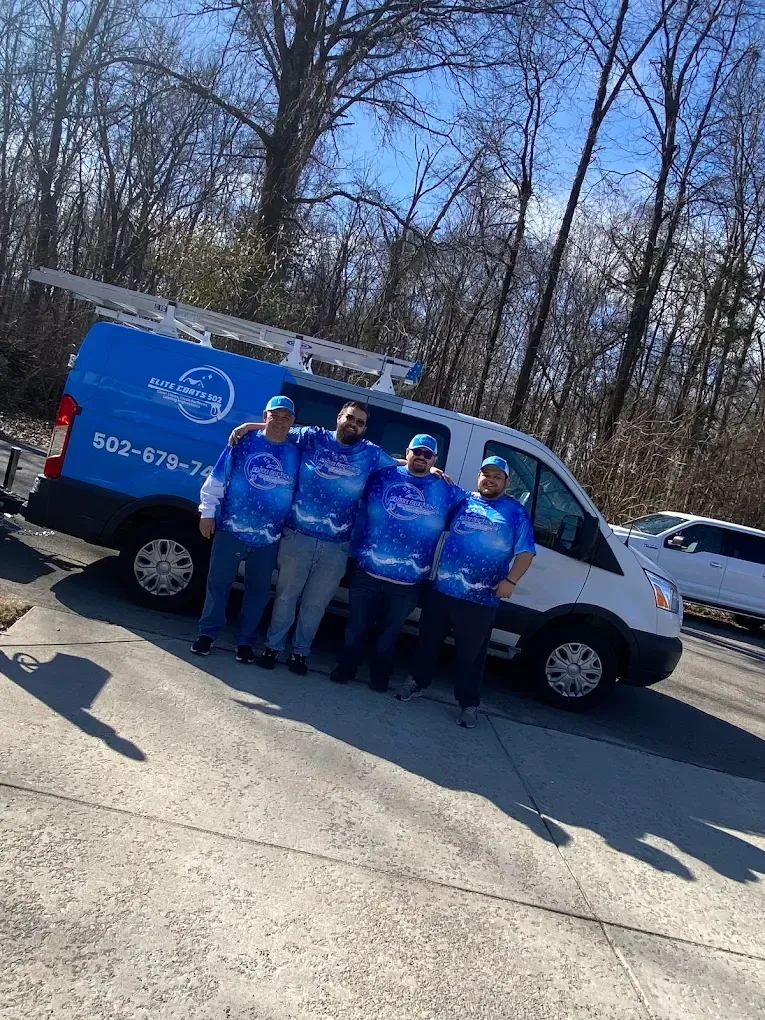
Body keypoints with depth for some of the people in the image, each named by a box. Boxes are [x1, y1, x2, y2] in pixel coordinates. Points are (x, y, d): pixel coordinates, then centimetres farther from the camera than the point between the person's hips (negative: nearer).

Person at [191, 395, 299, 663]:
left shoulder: (296, 454, 1)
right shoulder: (243, 442, -4)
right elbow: (216, 480, 1)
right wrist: (208, 512, 0)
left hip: (269, 538, 2)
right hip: (231, 530, -1)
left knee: (258, 590, 11)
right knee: (218, 582, 8)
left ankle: (245, 641, 25)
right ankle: (207, 633, 25)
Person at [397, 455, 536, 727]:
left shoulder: (516, 512, 3)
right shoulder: (461, 501, 8)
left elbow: (526, 552, 0)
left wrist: (510, 581, -13)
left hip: (481, 599, -3)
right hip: (441, 589, 3)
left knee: (471, 653, 6)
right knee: (428, 640, 16)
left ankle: (469, 703, 21)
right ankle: (417, 682, 35)